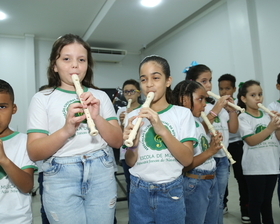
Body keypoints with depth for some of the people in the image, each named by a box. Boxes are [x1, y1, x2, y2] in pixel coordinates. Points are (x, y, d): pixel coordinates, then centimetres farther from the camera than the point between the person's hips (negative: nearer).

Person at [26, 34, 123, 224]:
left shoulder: (100, 96, 7)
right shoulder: (42, 98, 1)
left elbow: (117, 142, 2)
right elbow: (34, 152, -5)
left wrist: (97, 117, -16)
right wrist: (66, 130, -23)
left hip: (102, 175, 2)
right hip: (61, 179, -2)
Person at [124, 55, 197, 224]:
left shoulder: (182, 113, -5)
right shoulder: (134, 116, -1)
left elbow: (187, 159, -12)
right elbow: (131, 163, 0)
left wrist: (162, 129, -25)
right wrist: (132, 146, -22)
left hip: (172, 192, -1)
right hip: (139, 191, 2)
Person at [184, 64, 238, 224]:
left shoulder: (218, 104, 11)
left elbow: (233, 129, 13)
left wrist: (232, 110, -2)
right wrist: (215, 110, -22)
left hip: (222, 159, 6)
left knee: (218, 202, 17)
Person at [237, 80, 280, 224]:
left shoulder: (267, 116, 7)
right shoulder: (243, 118, -9)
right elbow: (251, 141, -17)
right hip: (254, 167, -5)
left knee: (267, 200, 18)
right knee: (256, 200, 8)